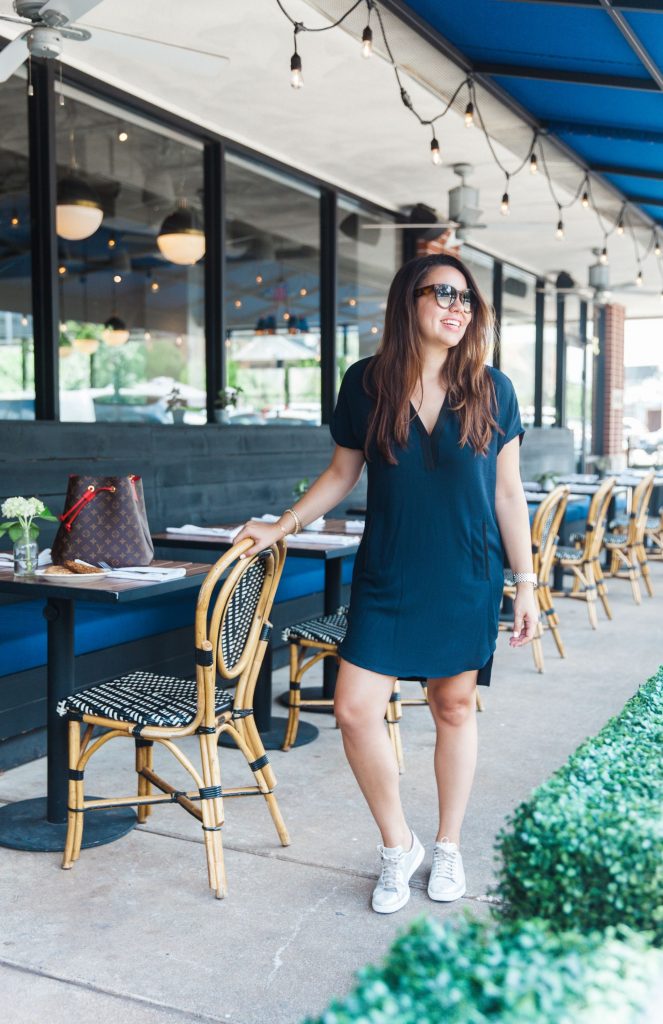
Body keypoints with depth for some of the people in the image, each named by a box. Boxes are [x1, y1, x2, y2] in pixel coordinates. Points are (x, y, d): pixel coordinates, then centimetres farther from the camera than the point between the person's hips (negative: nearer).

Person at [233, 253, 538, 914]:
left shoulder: (491, 390, -1)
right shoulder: (365, 383, -2)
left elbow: (508, 492, 3)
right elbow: (342, 474, 10)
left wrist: (526, 583, 3)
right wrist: (282, 526, 5)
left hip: (467, 580, 0)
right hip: (387, 579, 0)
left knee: (455, 707, 8)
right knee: (354, 710, -6)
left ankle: (448, 848, 30)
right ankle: (398, 846, 17)